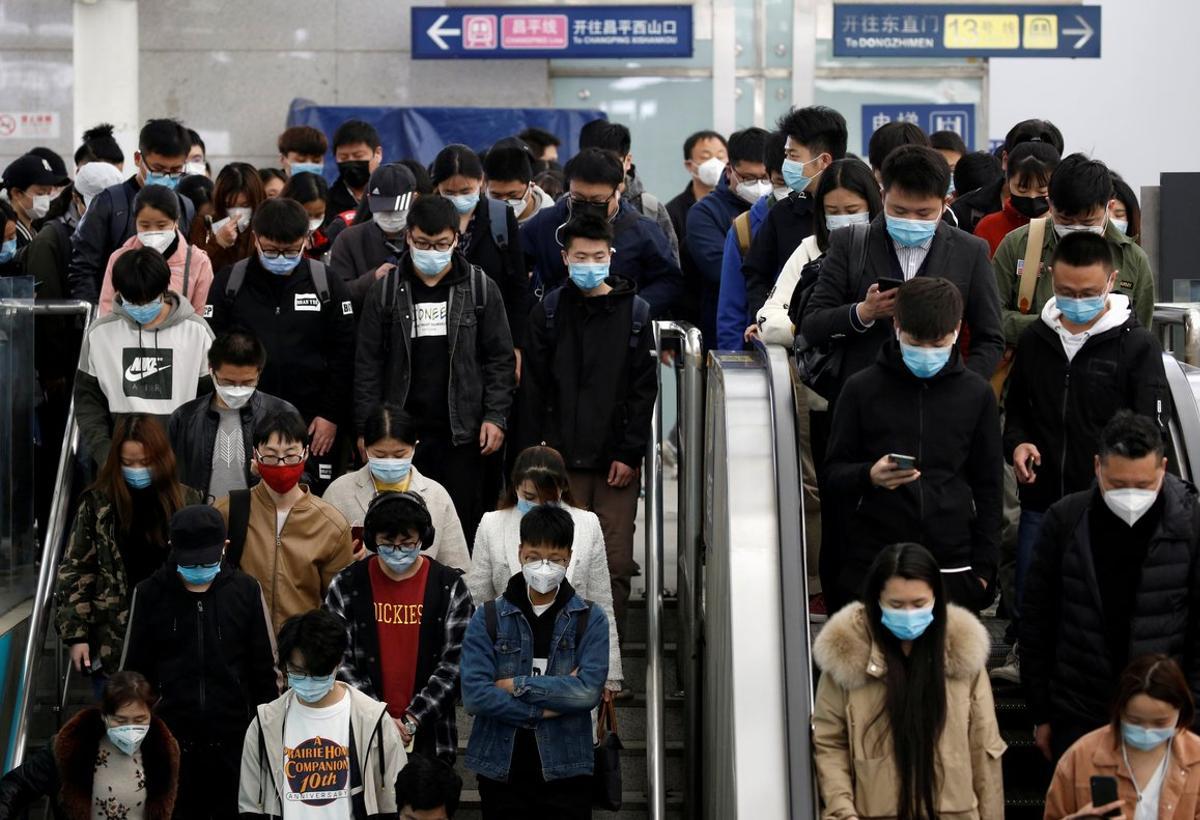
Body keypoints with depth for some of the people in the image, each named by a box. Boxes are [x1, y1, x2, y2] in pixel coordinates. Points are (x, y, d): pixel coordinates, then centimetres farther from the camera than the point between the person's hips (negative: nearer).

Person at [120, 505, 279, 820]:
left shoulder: (245, 591, -1)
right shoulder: (151, 594, -2)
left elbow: (266, 667, 6)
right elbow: (133, 670, 6)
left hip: (233, 740, 0)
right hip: (171, 741, 0)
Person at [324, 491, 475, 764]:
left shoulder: (449, 587, 0)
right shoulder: (347, 586, 1)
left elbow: (456, 663, -4)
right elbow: (338, 661, -2)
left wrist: (413, 720, -12)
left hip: (429, 738, 0)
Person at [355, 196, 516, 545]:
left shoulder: (481, 288, 3)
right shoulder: (385, 291, 4)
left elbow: (500, 359, 5)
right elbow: (368, 365, 5)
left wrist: (495, 416, -4)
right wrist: (368, 428, -1)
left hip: (462, 433, 0)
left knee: (463, 526, 2)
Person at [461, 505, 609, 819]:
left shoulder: (590, 619, 2)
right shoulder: (487, 618, 2)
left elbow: (589, 691, -12)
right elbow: (474, 694, -9)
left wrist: (518, 685, -11)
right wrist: (543, 709, -12)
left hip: (566, 772, 0)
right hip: (500, 769, 0)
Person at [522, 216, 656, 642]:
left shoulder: (634, 311, 4)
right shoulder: (549, 311, 6)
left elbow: (644, 390, 2)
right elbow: (535, 387, 4)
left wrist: (630, 454, -4)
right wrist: (542, 446, -4)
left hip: (617, 461, 0)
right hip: (563, 460, 0)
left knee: (617, 562, -2)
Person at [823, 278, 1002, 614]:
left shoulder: (977, 394, 7)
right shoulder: (862, 388, 2)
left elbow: (988, 486, 11)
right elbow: (833, 472, 6)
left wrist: (984, 567, 7)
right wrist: (868, 476, -16)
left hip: (952, 568, 1)